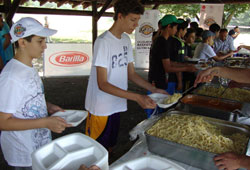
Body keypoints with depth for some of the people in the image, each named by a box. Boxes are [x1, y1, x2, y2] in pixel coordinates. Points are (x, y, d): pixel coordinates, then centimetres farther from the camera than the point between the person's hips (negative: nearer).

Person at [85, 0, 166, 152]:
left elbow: (131, 74, 10)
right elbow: (102, 84, -22)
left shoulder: (126, 40, 6)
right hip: (101, 109, -7)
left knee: (110, 146, 21)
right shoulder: (103, 42, -19)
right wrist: (137, 97, -29)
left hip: (117, 105, 7)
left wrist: (154, 89, -2)